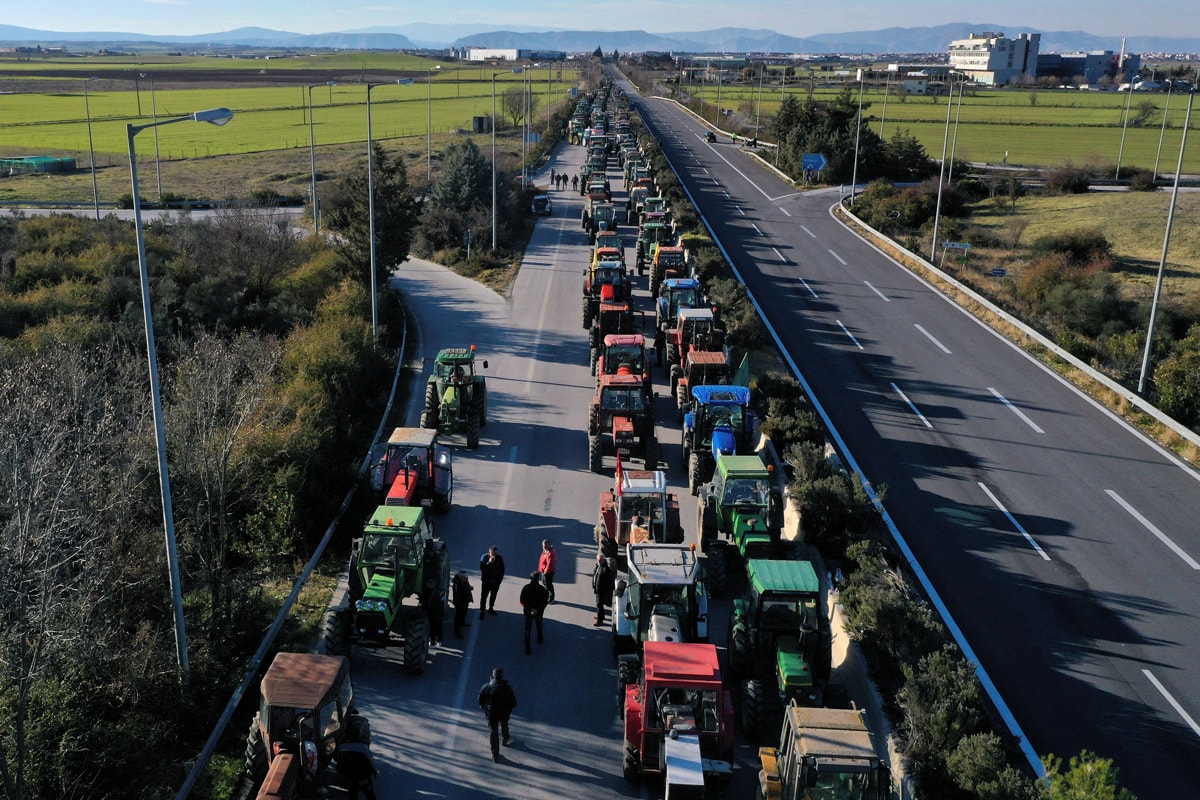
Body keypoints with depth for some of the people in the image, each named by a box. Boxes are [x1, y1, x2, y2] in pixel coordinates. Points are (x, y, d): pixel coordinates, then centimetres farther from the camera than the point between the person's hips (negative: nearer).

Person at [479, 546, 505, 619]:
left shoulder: (499, 558, -8)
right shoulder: (484, 557, -13)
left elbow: (502, 570, 1)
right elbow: (481, 568, -23)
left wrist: (499, 579, -3)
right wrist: (489, 562, -32)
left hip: (495, 581, 3)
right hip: (486, 580, -3)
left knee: (493, 595, 18)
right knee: (484, 596, -1)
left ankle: (491, 608, 37)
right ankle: (482, 611, 8)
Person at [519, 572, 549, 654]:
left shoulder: (526, 588, -12)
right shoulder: (542, 589, -15)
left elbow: (522, 601, -14)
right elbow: (545, 601, -17)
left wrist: (529, 609, -16)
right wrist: (538, 609, -18)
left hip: (528, 611, 0)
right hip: (539, 612, 0)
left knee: (527, 628, 6)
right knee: (539, 626, 27)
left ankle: (527, 649, 2)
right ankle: (540, 640, 51)